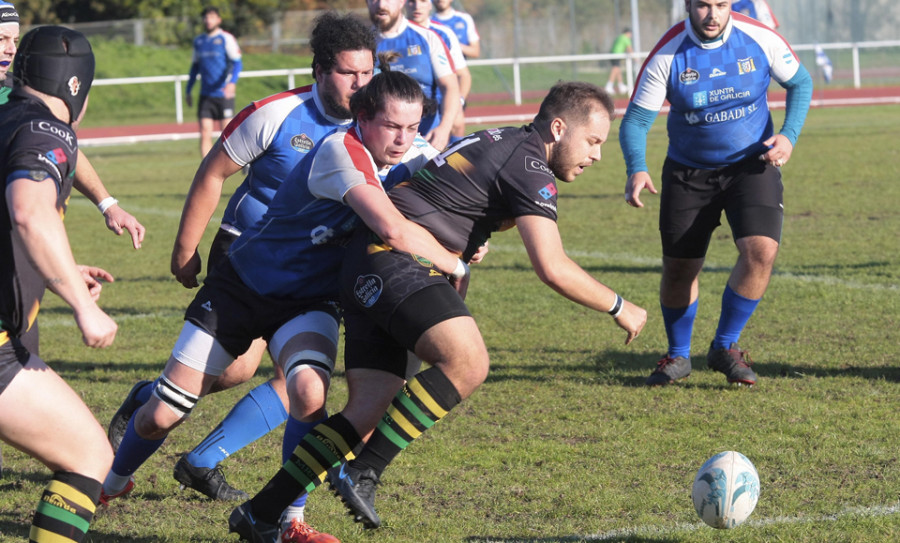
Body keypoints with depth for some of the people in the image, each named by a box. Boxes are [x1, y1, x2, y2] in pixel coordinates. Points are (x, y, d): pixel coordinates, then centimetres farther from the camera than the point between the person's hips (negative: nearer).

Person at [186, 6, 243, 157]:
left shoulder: (226, 38, -2)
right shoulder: (198, 41, 13)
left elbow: (236, 63, -10)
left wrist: (232, 82, -27)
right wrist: (188, 91, 22)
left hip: (224, 95, -4)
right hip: (205, 96, 4)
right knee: (205, 134, -6)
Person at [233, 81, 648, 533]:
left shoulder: (499, 142, 22)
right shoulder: (528, 164, -8)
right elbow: (552, 268, -14)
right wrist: (618, 308, -3)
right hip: (396, 262, -10)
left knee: (368, 412, 3)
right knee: (468, 362, -26)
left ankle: (260, 512, 2)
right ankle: (363, 473, -25)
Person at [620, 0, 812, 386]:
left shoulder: (760, 39, -14)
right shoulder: (667, 56, -17)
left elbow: (800, 83, 4)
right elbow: (635, 120, -13)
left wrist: (789, 135, -13)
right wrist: (637, 169, -32)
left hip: (752, 165, 0)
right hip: (688, 172, 0)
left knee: (761, 251, -21)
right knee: (678, 268, 3)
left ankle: (725, 347, -1)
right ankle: (678, 356, 29)